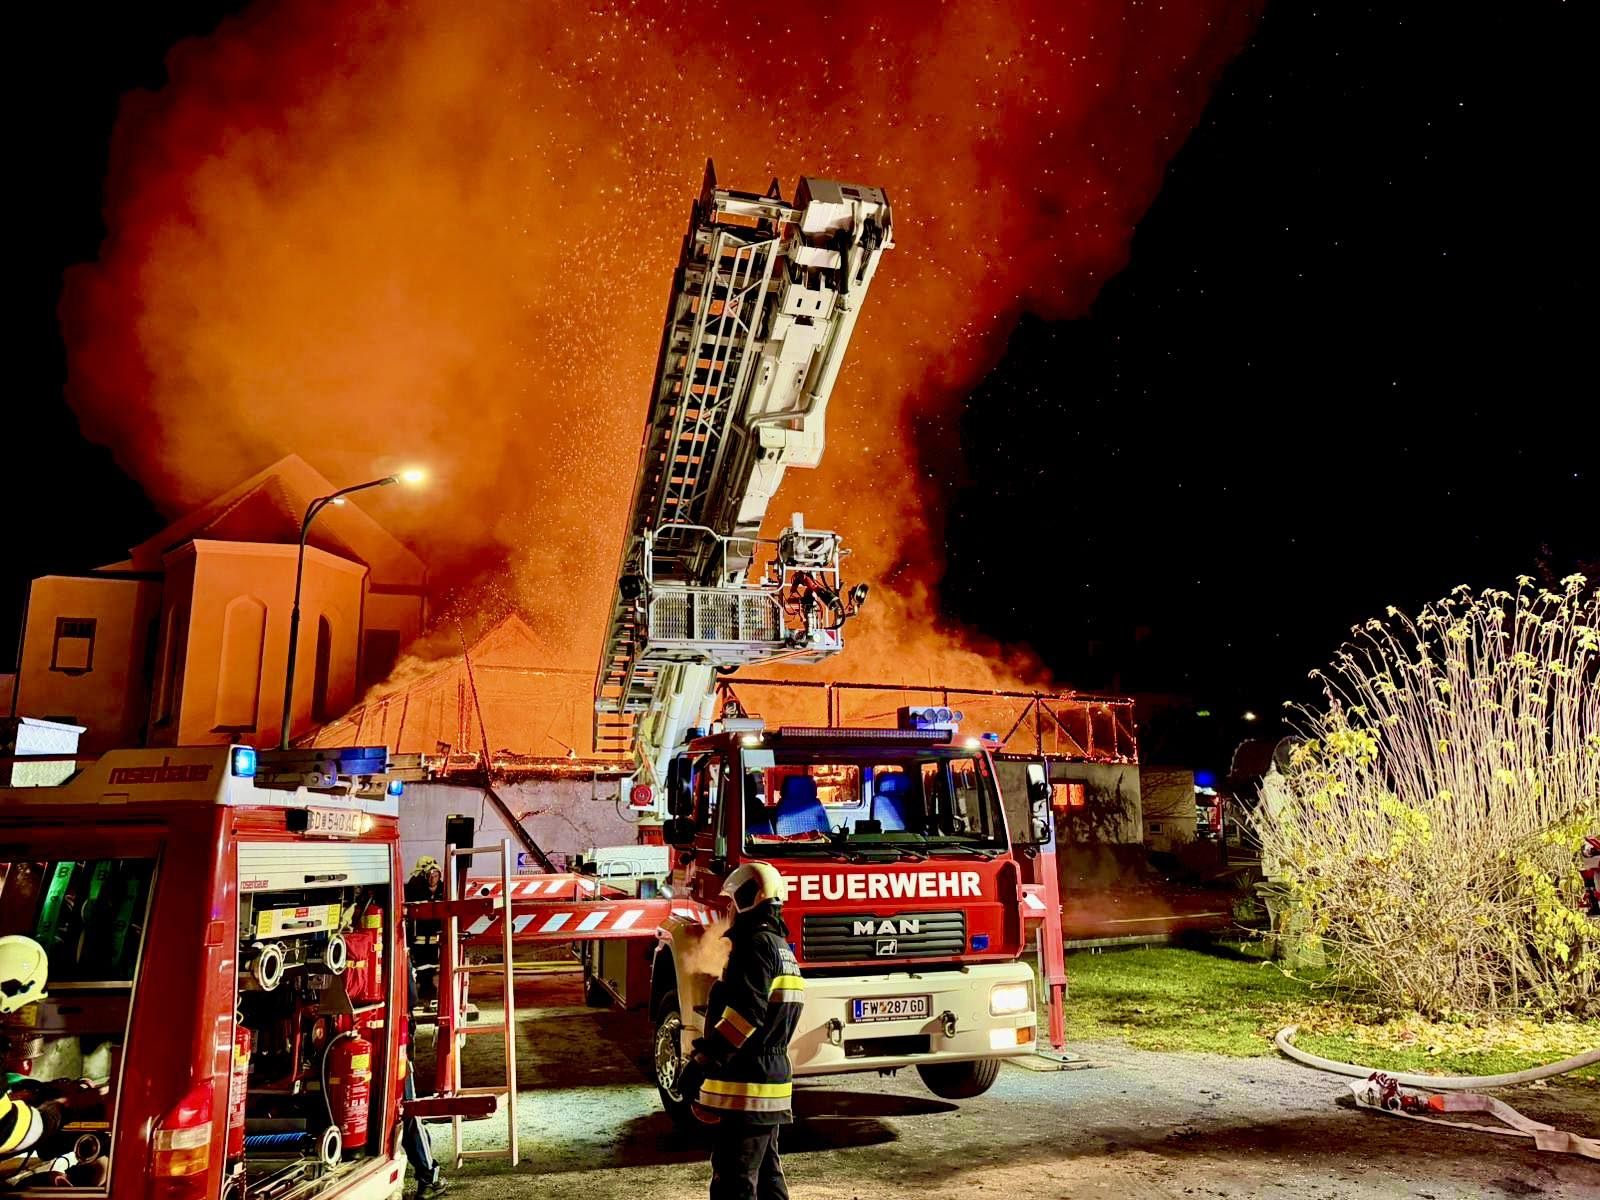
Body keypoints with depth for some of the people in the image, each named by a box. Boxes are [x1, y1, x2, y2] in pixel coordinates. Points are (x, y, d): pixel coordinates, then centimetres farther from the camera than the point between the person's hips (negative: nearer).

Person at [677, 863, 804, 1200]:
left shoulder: (756, 944, -15)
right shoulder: (780, 947, 16)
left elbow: (744, 1015, -24)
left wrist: (699, 1065, -19)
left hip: (743, 1091, -10)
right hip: (771, 1084, 10)